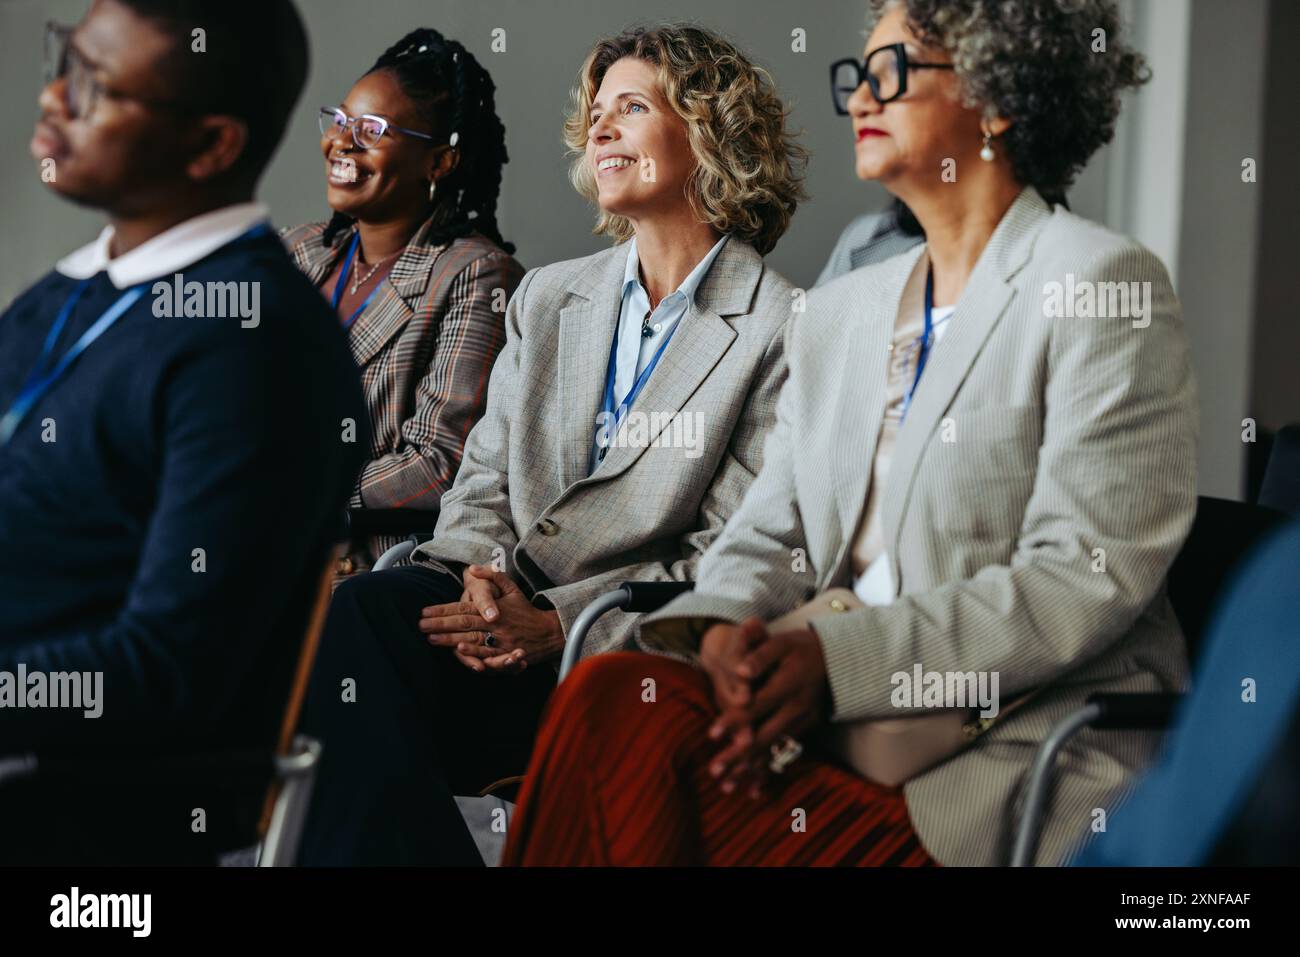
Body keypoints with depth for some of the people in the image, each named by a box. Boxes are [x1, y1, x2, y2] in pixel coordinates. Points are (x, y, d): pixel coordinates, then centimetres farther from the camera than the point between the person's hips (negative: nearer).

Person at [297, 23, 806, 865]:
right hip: (504, 608, 6)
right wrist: (481, 579, -7)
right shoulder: (548, 298, 21)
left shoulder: (780, 330, 0)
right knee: (356, 613, -27)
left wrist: (556, 623, -15)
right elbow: (483, 481, 17)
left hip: (634, 640, -6)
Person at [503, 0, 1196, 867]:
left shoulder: (1103, 284, -4)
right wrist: (724, 626, -10)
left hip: (1017, 740, -6)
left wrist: (841, 656, -20)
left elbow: (1087, 580, -13)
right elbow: (770, 531, 15)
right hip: (839, 719, 6)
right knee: (614, 694, -24)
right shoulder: (838, 313, 20)